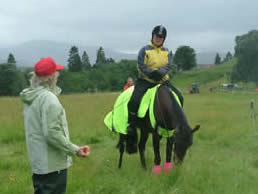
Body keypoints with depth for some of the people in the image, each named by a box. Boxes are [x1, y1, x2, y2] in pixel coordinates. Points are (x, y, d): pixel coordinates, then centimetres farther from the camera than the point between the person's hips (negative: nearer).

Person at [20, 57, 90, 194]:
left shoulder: (31, 97, 7)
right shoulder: (48, 98, -21)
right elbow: (52, 133, -25)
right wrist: (74, 150, -18)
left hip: (38, 161, 9)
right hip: (52, 164, -9)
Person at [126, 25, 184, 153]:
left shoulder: (166, 52, 10)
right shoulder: (145, 50, -1)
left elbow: (169, 65, -4)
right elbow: (141, 66, -10)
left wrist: (159, 73, -22)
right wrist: (151, 73, -23)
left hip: (162, 80, 4)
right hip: (145, 80, -4)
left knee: (179, 98, -5)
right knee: (134, 101, -25)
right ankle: (131, 126, -14)